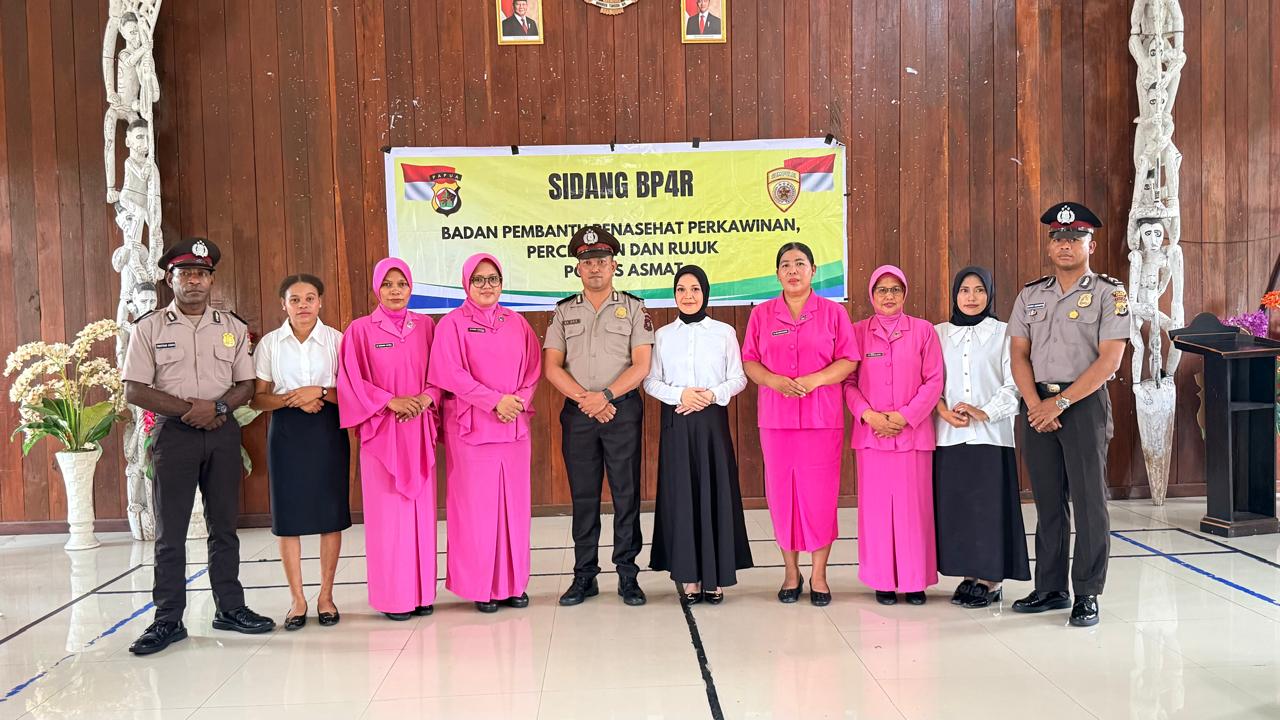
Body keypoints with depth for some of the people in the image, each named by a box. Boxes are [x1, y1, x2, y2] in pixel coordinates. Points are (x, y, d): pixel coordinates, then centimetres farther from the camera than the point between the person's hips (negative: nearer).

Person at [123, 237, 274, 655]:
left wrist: (218, 406, -13)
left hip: (223, 432, 2)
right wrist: (188, 409, -12)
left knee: (224, 524, 9)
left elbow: (247, 384, 7)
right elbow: (134, 390, -4)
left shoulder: (232, 327, 9)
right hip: (174, 432, -2)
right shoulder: (149, 329, 1)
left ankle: (230, 608, 18)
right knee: (170, 531, 0)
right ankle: (168, 619, 8)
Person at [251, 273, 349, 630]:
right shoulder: (269, 343, 5)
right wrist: (291, 399, -13)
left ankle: (326, 596, 15)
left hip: (328, 430, 0)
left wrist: (320, 392, -16)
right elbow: (258, 398, 3)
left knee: (330, 514, 2)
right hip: (286, 431, 1)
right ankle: (297, 599, 12)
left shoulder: (337, 339, 2)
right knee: (288, 516, 1)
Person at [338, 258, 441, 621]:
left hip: (420, 431, 3)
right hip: (382, 431, -3)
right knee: (388, 512, -2)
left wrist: (426, 398, -8)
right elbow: (352, 382, -3)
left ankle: (422, 591, 13)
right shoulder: (360, 329, 1)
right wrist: (391, 401, -13)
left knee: (422, 509, 4)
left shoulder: (425, 326, 10)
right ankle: (393, 596, 5)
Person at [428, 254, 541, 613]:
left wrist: (518, 401, -8)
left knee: (513, 503, 5)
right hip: (470, 427, -4)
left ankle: (512, 583, 15)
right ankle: (480, 586, 7)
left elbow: (533, 367, 9)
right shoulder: (452, 323, 0)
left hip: (515, 426, 4)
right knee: (476, 505, -1)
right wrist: (495, 401, -15)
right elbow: (450, 373, -9)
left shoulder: (516, 323, 13)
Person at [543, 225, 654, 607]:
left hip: (623, 409, -2)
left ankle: (628, 575, 10)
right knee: (583, 495, 6)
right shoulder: (564, 311, 10)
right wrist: (584, 399, -11)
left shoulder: (633, 307, 5)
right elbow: (552, 366, 3)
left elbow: (641, 365, -4)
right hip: (577, 413, 2)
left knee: (626, 493, 1)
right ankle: (584, 576, 14)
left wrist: (605, 396, -15)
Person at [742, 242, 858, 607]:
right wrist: (773, 380, -12)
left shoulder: (833, 312, 5)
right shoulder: (761, 314, 10)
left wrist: (814, 380, -15)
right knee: (781, 492, 3)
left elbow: (848, 360, 0)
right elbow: (748, 361, 7)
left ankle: (819, 574, 11)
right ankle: (791, 571, 18)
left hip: (822, 416, -1)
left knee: (820, 493, -1)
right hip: (776, 417, 2)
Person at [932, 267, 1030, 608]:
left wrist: (984, 412, -13)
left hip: (990, 434, -3)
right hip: (949, 434, 3)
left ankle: (992, 580, 8)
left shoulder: (1003, 333, 2)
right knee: (954, 504, 3)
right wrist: (944, 410, -9)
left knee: (989, 505, -2)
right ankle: (969, 575, 15)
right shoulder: (938, 333, 10)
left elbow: (1013, 385, -2)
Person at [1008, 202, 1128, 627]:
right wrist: (1035, 403, -8)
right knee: (1047, 501, 10)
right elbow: (1018, 354, 8)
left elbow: (1109, 360, -10)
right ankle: (1050, 589, 19)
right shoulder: (1030, 296, 12)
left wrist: (1060, 402, -15)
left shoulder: (1109, 294, -2)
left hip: (1084, 402, -4)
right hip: (1037, 405, 4)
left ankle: (1087, 595, 8)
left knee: (1088, 501, -1)